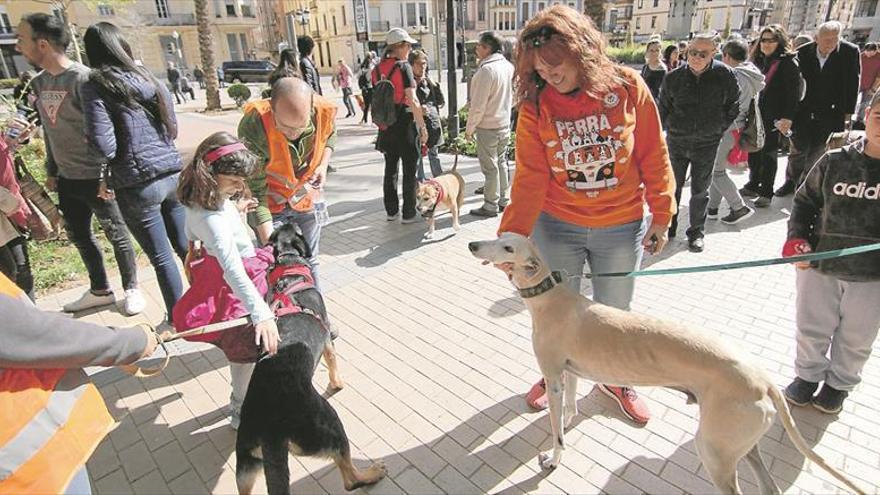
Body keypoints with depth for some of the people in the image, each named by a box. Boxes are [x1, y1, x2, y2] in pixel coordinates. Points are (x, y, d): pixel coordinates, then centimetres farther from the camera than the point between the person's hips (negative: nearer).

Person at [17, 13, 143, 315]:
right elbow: (49, 131, 17)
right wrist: (51, 171, 19)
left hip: (94, 178, -8)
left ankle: (131, 289, 20)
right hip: (66, 179, 8)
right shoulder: (39, 83, 9)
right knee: (79, 236, 16)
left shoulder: (81, 78, -15)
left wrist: (107, 175, -18)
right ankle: (100, 291, 31)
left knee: (116, 234, 4)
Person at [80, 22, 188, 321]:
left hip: (137, 184, -5)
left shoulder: (96, 87, -8)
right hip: (172, 173, 5)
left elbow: (105, 147, -13)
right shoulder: (151, 79, 8)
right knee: (184, 245, 17)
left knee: (161, 258, 6)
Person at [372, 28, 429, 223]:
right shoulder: (403, 66, -13)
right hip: (405, 122, -6)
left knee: (390, 168, 15)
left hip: (386, 125, 6)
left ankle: (391, 211, 23)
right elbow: (412, 101, -17)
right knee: (409, 170, 4)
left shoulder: (377, 69, 6)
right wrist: (423, 127, -12)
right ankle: (408, 214, 10)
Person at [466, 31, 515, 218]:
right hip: (505, 124, 8)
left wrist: (469, 128, -10)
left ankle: (490, 206, 10)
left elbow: (478, 105, -21)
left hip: (487, 127, -8)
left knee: (490, 167, 1)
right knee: (501, 162, 18)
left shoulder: (486, 70, -21)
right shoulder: (509, 66, 5)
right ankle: (504, 200, 27)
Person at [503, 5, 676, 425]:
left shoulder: (627, 87, -9)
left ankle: (616, 381, 43)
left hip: (621, 229, 0)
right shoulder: (535, 106, -10)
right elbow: (529, 178, -15)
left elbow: (653, 156, -2)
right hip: (556, 227, 0)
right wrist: (512, 237, -24)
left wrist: (660, 215, -1)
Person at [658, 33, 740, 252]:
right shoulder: (673, 77, -7)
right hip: (677, 142, 1)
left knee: (700, 190, 9)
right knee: (672, 187, 10)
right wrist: (670, 129, 6)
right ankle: (668, 226, 26)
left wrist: (719, 129, 4)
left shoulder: (725, 75, -7)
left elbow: (733, 107, 5)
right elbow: (662, 108, 5)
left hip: (707, 144, 0)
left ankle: (697, 232, 24)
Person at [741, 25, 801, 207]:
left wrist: (787, 117, -22)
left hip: (774, 118, -6)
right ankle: (753, 185, 24)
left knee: (769, 154, 1)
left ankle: (766, 193, 11)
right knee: (753, 151, 9)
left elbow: (793, 93, -14)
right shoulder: (759, 60, 12)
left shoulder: (788, 62, -8)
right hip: (756, 116, 6)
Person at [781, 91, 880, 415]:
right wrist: (798, 238, -8)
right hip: (820, 266, 1)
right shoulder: (834, 162, -5)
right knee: (811, 328, 16)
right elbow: (805, 201, 5)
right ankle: (808, 374, 38)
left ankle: (839, 383, 39)